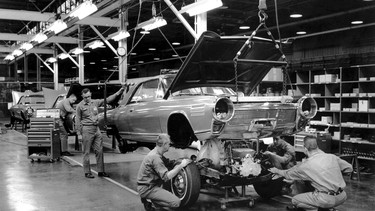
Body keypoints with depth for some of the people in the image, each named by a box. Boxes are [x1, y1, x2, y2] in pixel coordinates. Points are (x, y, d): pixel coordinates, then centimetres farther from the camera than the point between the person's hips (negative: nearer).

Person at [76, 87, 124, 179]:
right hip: (87, 130, -5)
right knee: (86, 152, 1)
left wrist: (118, 93, 2)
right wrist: (79, 134, -6)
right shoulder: (80, 106, -3)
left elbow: (107, 100, 11)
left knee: (99, 151, 6)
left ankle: (100, 171, 13)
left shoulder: (95, 102, 9)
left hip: (96, 129, 5)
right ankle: (87, 172, 10)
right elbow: (78, 121, -2)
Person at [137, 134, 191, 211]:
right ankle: (149, 201, -6)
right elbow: (166, 177, -27)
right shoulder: (155, 157, -22)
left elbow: (168, 163, 18)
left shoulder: (157, 153, 10)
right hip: (147, 189, -10)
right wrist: (181, 165, -21)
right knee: (176, 202, -18)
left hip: (151, 185, 10)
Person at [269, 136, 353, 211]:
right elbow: (349, 168, 15)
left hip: (327, 199, -5)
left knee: (295, 200, 11)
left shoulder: (306, 165, -5)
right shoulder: (332, 157, 3)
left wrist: (277, 171, 31)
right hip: (342, 197, 5)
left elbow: (288, 174, 12)